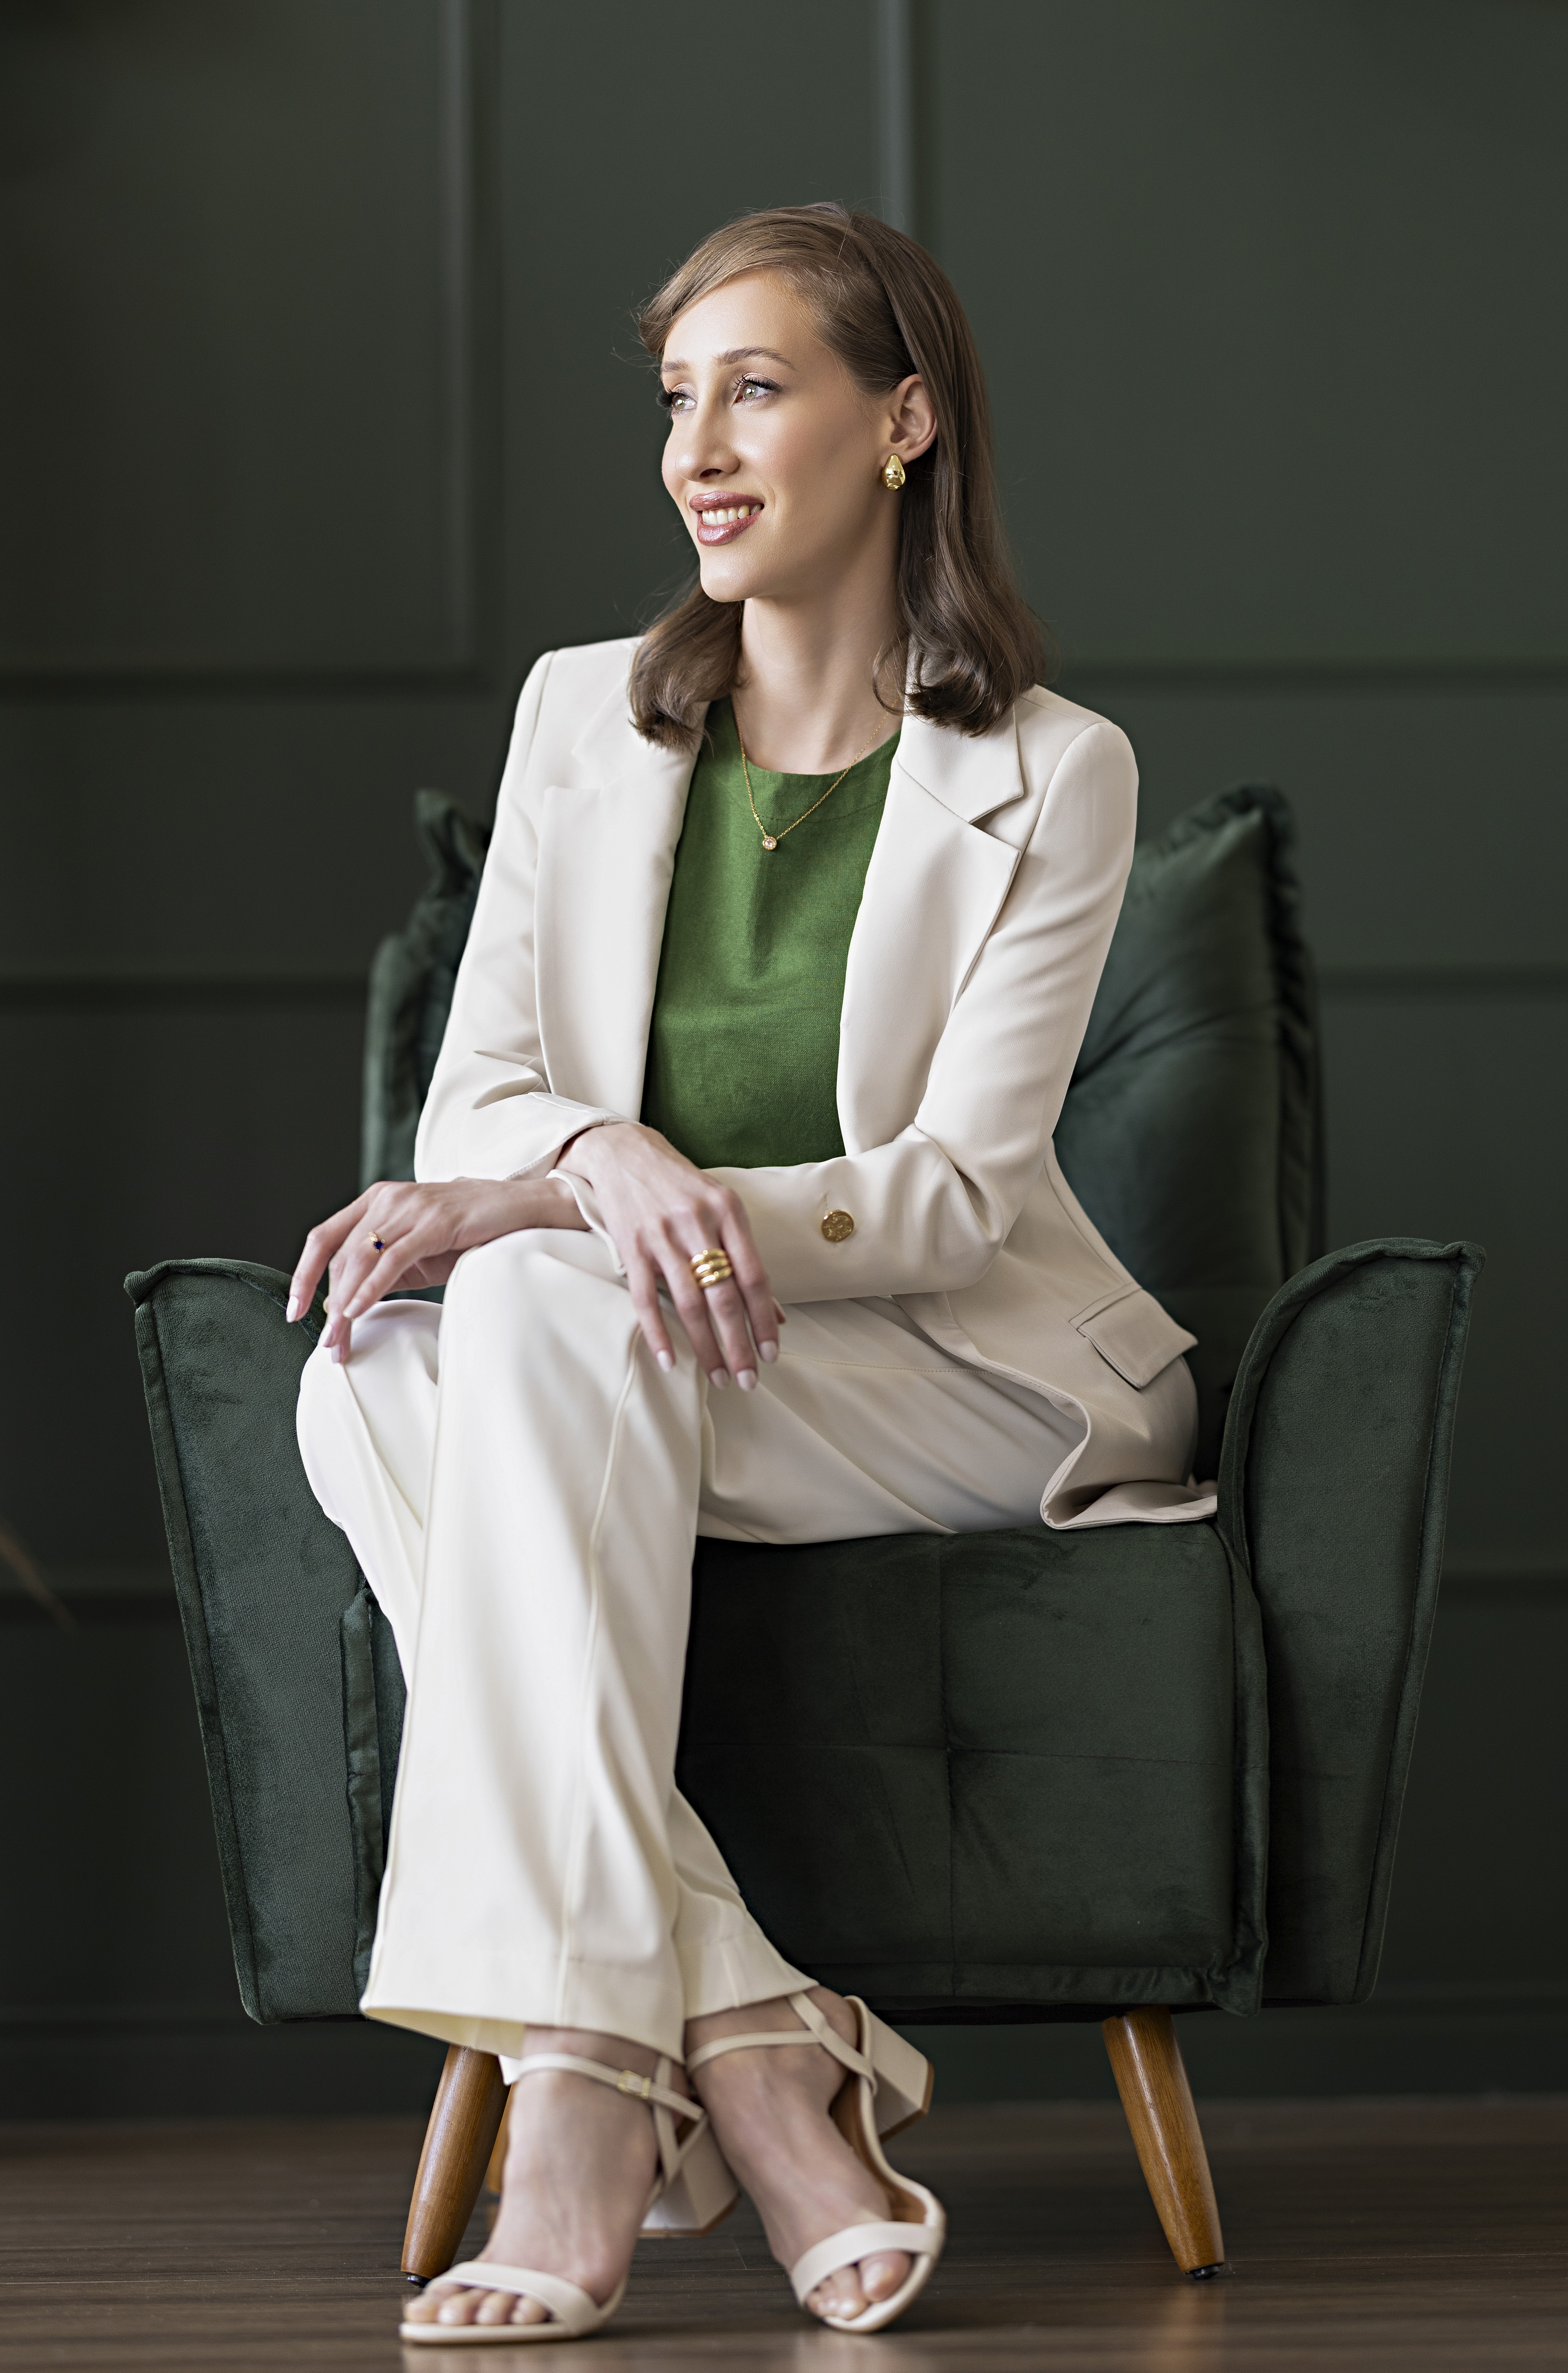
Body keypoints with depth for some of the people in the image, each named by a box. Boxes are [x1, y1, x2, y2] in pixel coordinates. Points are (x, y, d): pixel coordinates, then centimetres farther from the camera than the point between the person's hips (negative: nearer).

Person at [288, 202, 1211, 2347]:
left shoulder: (1052, 776, -3)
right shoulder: (582, 718, 10)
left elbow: (960, 1188, -11)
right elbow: (477, 1104, 4)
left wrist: (534, 1213, -24)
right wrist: (609, 1159, -24)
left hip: (980, 1372, -4)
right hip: (629, 1391, 4)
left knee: (543, 1314, -33)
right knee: (361, 1385, -30)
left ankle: (589, 2086, -41)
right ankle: (755, 2064, -38)